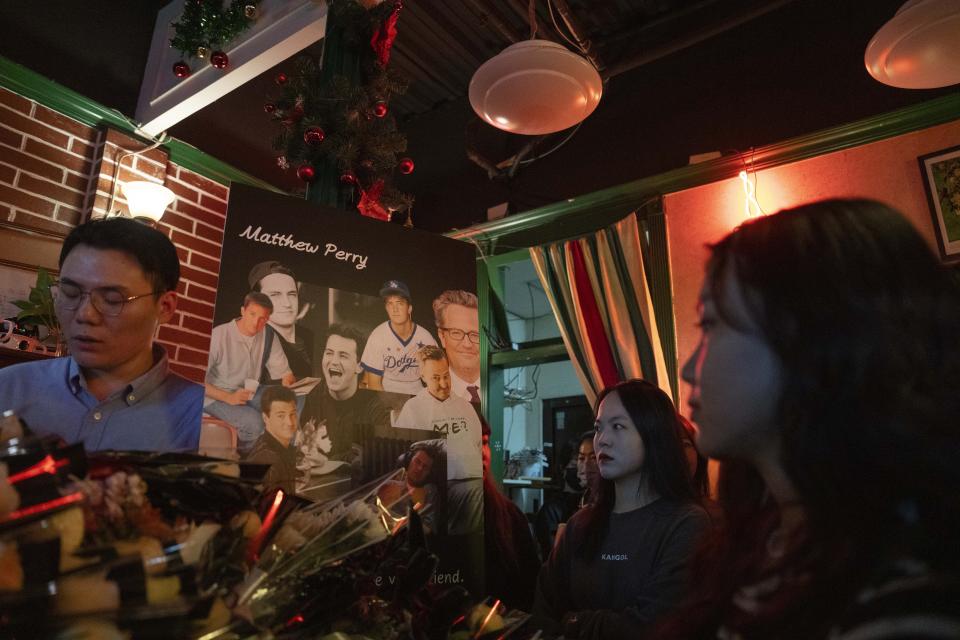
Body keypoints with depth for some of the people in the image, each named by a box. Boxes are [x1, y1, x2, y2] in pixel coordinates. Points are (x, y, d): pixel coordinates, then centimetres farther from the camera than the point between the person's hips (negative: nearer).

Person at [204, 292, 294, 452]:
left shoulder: (268, 336, -3)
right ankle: (245, 453, 3)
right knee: (255, 422, -30)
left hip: (251, 392, 5)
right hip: (218, 397, -5)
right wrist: (228, 398, -26)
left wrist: (288, 384, -21)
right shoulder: (219, 335, -18)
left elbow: (284, 372, 3)